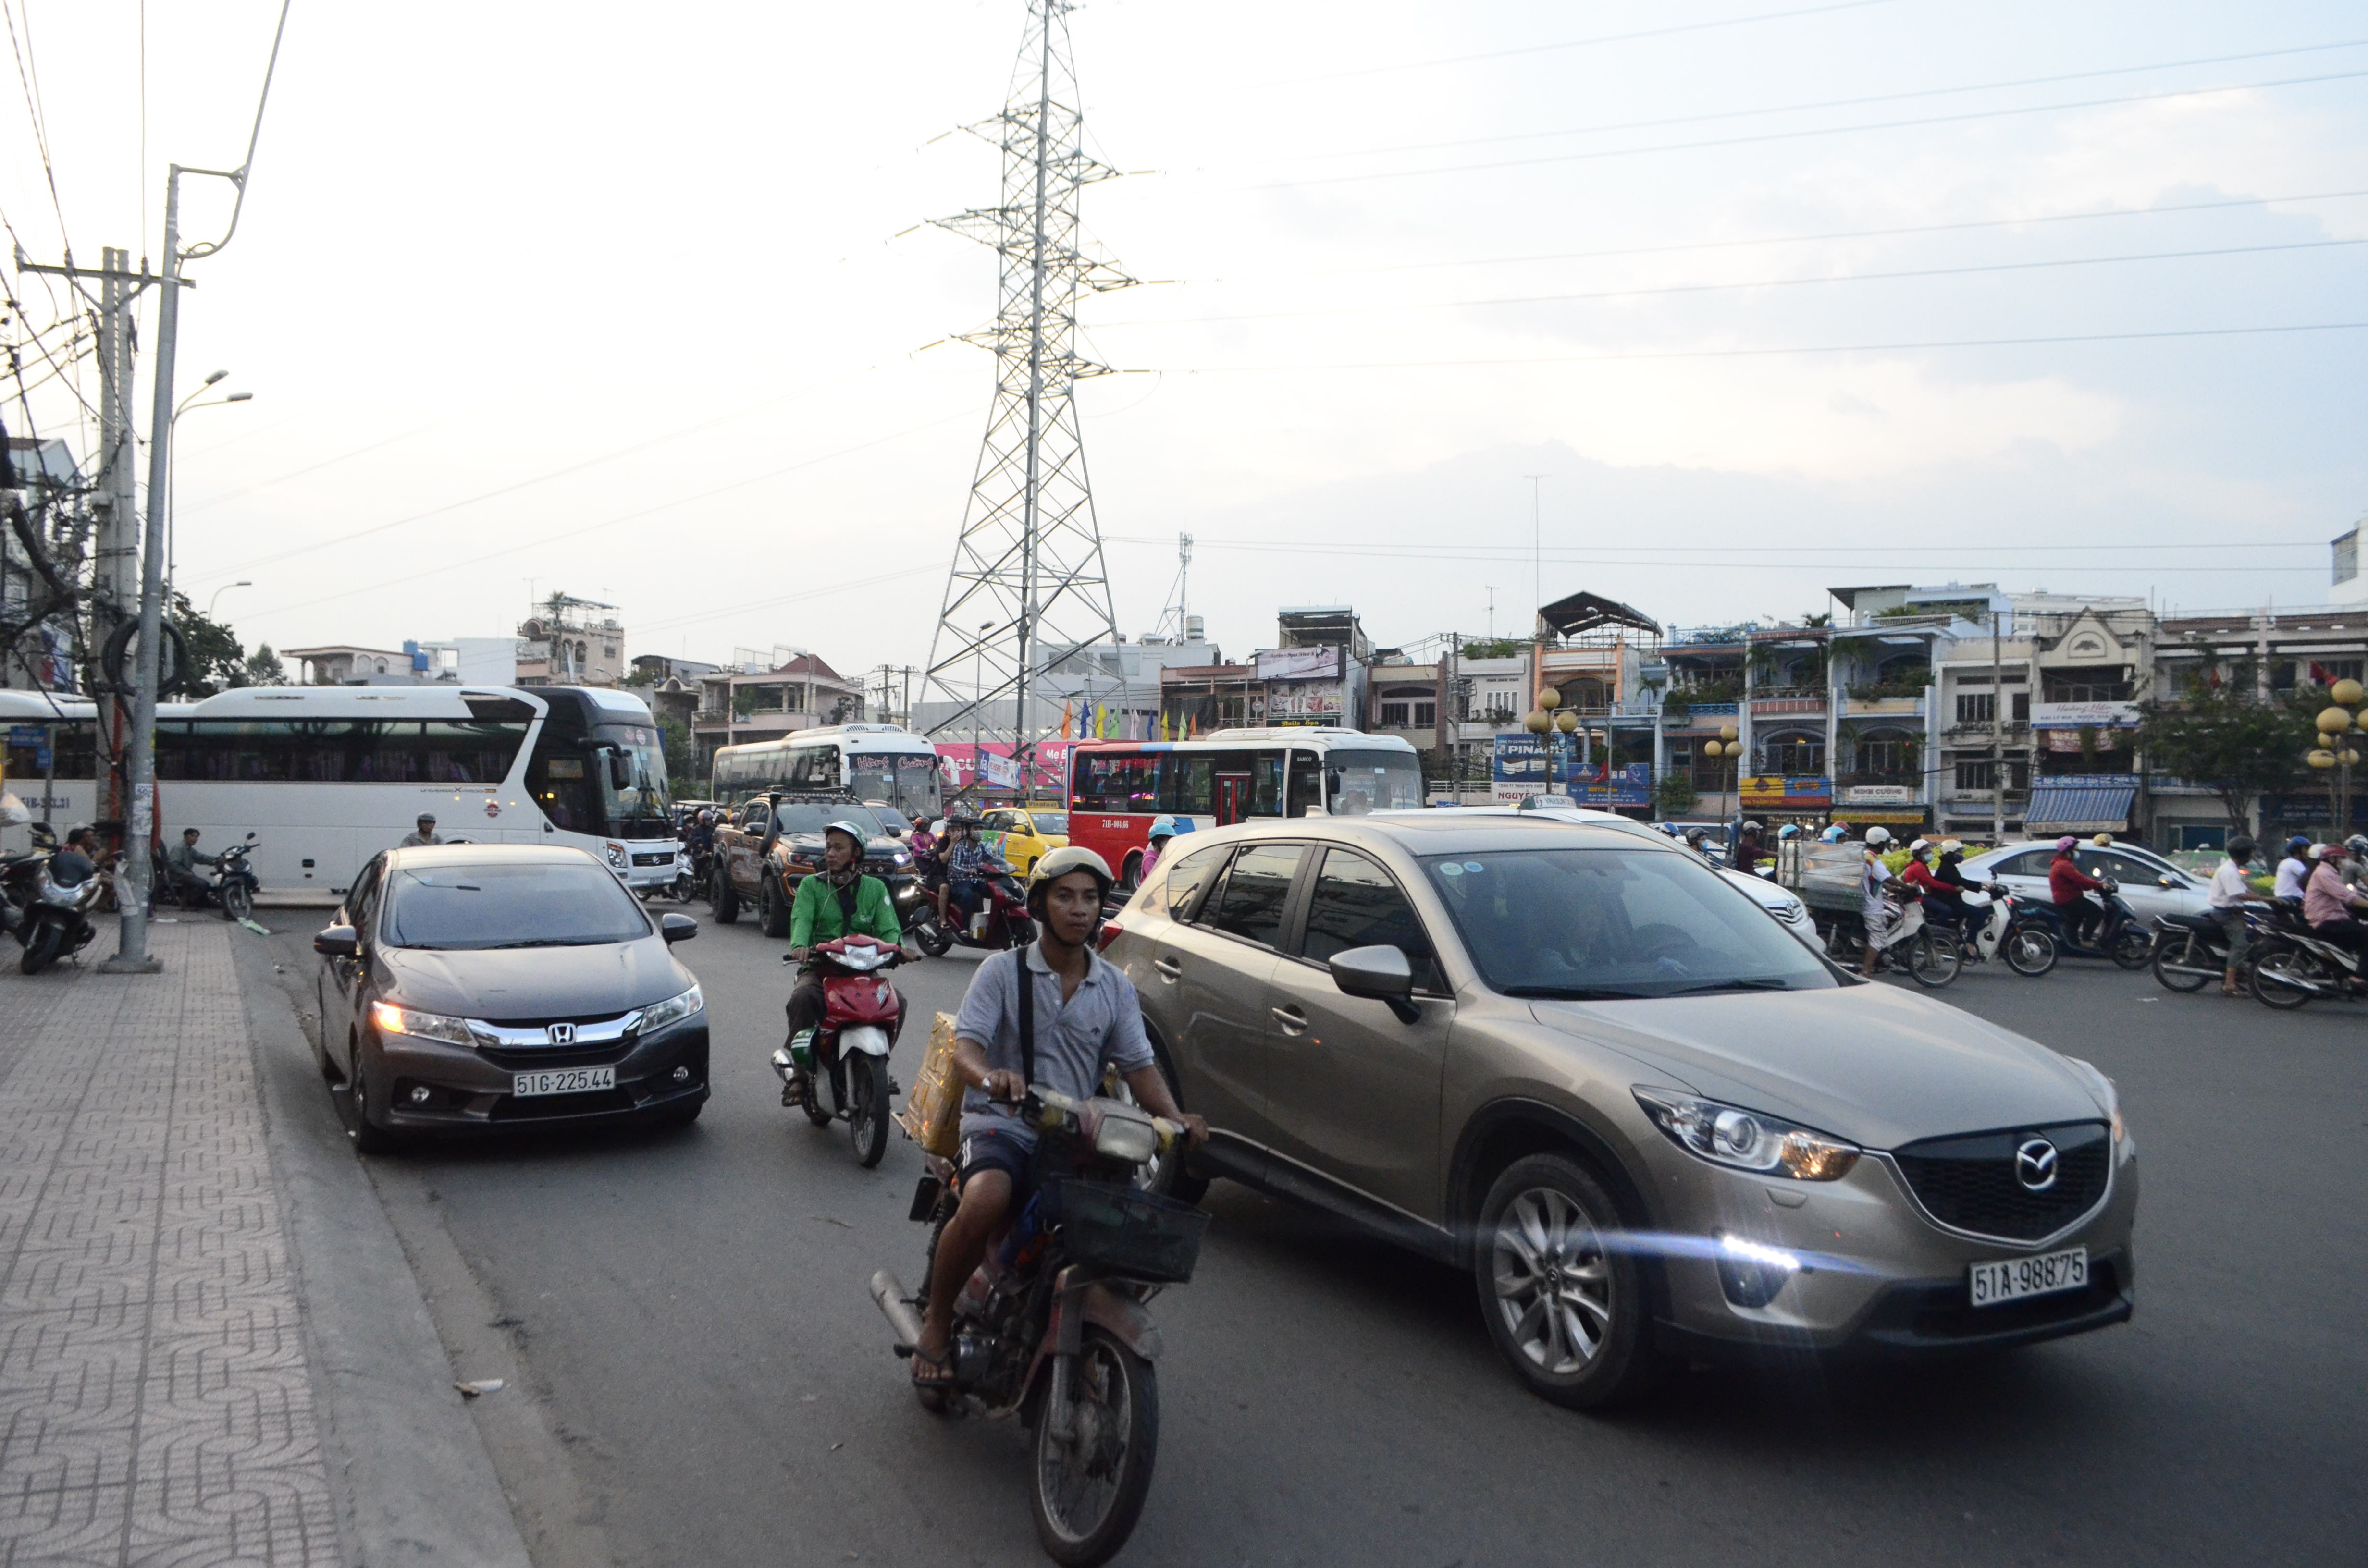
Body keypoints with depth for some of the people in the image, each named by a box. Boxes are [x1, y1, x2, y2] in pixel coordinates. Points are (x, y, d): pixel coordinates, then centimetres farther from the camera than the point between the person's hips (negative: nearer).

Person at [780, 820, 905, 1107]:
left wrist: (895, 946, -23)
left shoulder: (874, 888, 14)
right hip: (819, 967, -1)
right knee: (802, 997, -34)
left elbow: (889, 927, 2)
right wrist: (800, 945, -31)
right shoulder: (811, 885, 11)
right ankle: (798, 1074, -26)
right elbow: (801, 919, -8)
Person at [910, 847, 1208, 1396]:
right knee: (984, 1202, -35)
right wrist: (989, 1075, -35)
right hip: (1003, 1124, -4)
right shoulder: (1003, 970, 0)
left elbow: (1139, 1066, 7)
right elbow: (965, 1045, -11)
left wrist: (1177, 1118, -12)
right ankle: (937, 1321, -9)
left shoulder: (1116, 987, 12)